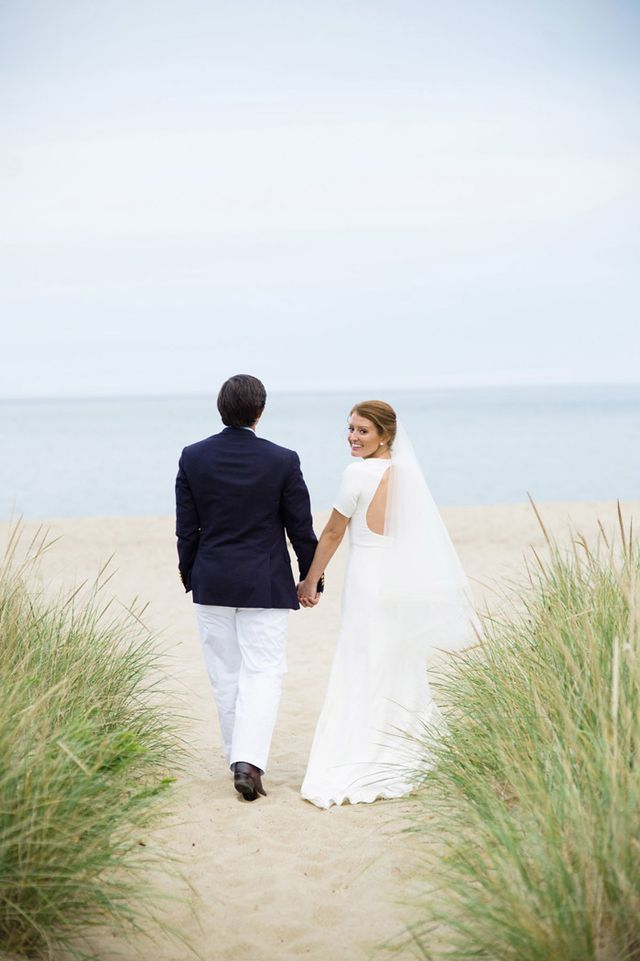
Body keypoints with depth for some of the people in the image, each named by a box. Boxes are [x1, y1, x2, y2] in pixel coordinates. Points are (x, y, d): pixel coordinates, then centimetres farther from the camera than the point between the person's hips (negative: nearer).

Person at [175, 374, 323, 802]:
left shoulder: (193, 458, -4)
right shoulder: (283, 461, -10)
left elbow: (186, 528, 1)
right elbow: (301, 527, -4)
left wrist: (190, 577, 14)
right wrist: (312, 580, 8)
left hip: (211, 583, 3)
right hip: (265, 585, -2)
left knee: (226, 673, 14)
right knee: (263, 672, 2)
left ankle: (240, 755, 24)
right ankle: (249, 760, -13)